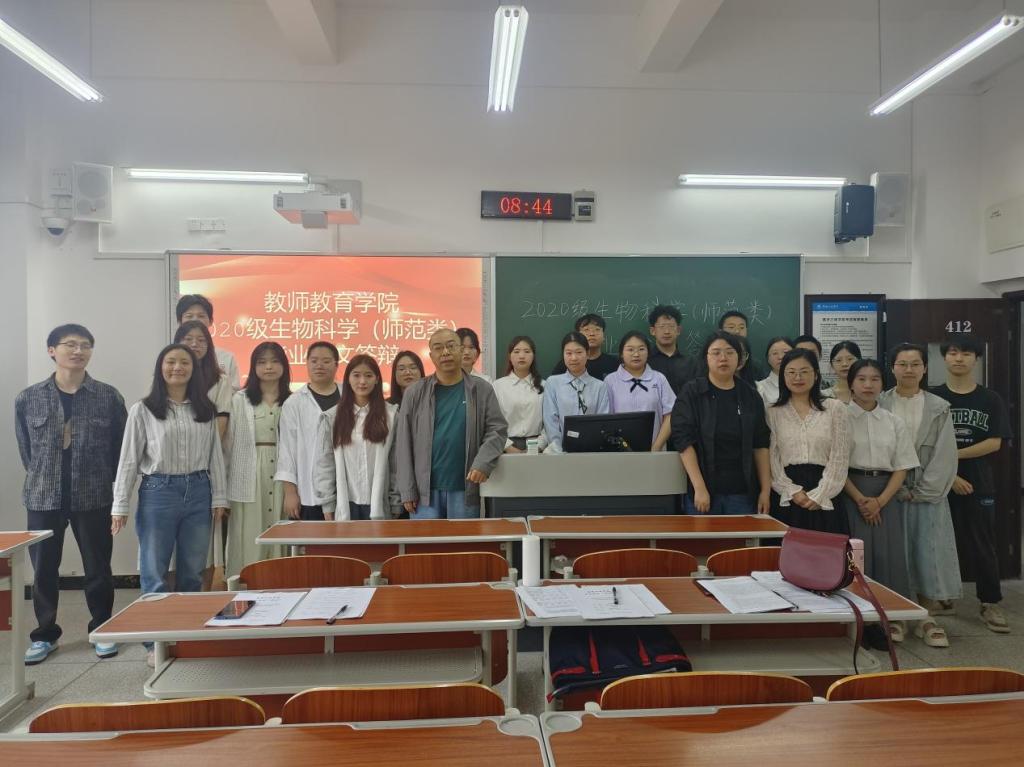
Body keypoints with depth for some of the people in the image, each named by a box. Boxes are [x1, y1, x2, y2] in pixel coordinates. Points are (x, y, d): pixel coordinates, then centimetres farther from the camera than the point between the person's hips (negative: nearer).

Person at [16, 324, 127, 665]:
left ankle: (102, 630, 25)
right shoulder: (28, 399, 2)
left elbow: (122, 447, 0)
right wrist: (44, 481, 8)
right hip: (43, 499, 2)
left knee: (98, 569, 8)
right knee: (43, 571, 10)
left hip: (95, 498, -1)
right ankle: (45, 635, 28)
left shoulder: (109, 397, -2)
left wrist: (114, 492, -1)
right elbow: (25, 450, 10)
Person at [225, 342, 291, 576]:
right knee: (249, 542, 1)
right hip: (248, 479, -1)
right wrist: (223, 488, -1)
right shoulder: (240, 400, 5)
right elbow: (228, 442, 3)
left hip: (281, 476, 1)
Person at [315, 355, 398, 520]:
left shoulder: (390, 414, 1)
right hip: (345, 503, 1)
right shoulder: (334, 417, 4)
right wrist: (327, 504, 2)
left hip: (379, 503, -1)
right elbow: (325, 462, 4)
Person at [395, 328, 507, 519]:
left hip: (465, 489, 0)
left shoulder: (481, 389, 3)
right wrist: (407, 490, -3)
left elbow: (497, 429, 0)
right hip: (424, 489, 0)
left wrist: (483, 463, -17)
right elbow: (404, 443, 1)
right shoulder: (415, 393, 2)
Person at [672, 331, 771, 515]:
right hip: (702, 492, -2)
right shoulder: (691, 394, -2)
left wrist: (765, 490, 3)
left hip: (742, 493, 3)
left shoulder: (751, 397, 9)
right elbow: (684, 442, -9)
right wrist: (699, 488, -16)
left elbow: (761, 446, 9)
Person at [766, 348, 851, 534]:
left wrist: (818, 496, -7)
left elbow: (839, 459, 1)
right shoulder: (772, 413, 8)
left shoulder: (835, 409, 7)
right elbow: (771, 459, 2)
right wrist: (793, 491, -10)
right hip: (785, 501, 0)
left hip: (825, 501, 0)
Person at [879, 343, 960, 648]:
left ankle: (927, 618, 9)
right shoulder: (879, 405, 1)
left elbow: (944, 455, 0)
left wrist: (921, 492, -8)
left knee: (928, 550, 0)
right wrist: (899, 490, -8)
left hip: (928, 493, 1)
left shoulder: (939, 408, 5)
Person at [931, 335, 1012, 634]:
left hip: (979, 483, 0)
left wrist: (954, 455, -13)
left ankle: (990, 604, 15)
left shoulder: (990, 399, 4)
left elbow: (995, 443, -4)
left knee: (983, 546, 4)